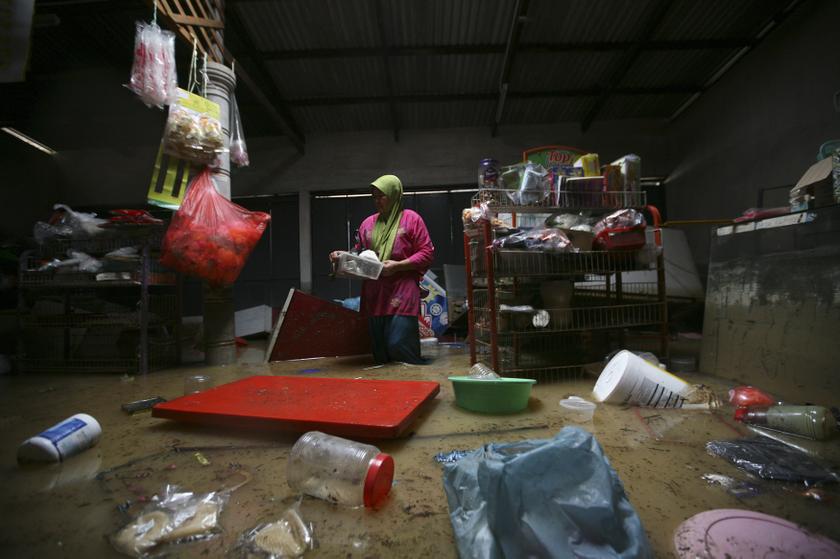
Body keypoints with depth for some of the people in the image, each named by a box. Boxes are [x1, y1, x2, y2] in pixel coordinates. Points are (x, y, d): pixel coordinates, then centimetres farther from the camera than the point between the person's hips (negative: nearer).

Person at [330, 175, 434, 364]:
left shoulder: (411, 219, 2)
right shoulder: (368, 223, 16)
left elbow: (427, 253, -4)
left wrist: (397, 266, -14)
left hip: (401, 296, -5)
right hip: (374, 297, 5)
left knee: (399, 346, -12)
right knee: (379, 353, 8)